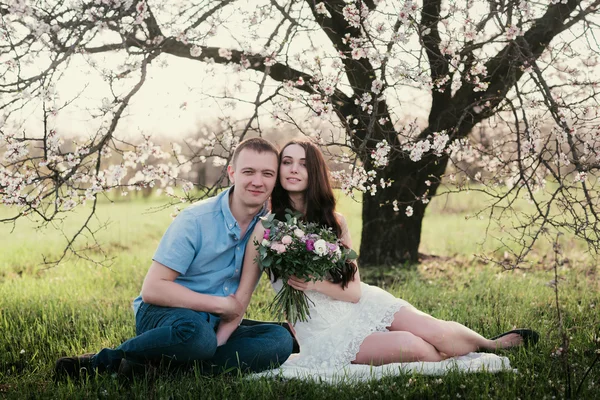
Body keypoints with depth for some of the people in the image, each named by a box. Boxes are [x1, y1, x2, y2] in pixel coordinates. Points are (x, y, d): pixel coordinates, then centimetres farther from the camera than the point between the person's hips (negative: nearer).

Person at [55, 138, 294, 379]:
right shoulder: (196, 220, -15)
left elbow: (239, 301, -2)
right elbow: (152, 289, -19)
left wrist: (220, 339, -20)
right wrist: (220, 304, -17)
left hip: (212, 325, 6)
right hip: (162, 313, -6)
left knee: (280, 340, -22)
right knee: (198, 334, -40)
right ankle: (106, 360, -17)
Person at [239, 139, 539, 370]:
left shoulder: (334, 221, 1)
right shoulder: (265, 229, -11)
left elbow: (354, 290, 0)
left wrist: (316, 283, -19)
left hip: (362, 305, 4)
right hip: (325, 332, -4)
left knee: (434, 331, -15)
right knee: (410, 346, -23)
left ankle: (490, 344, 14)